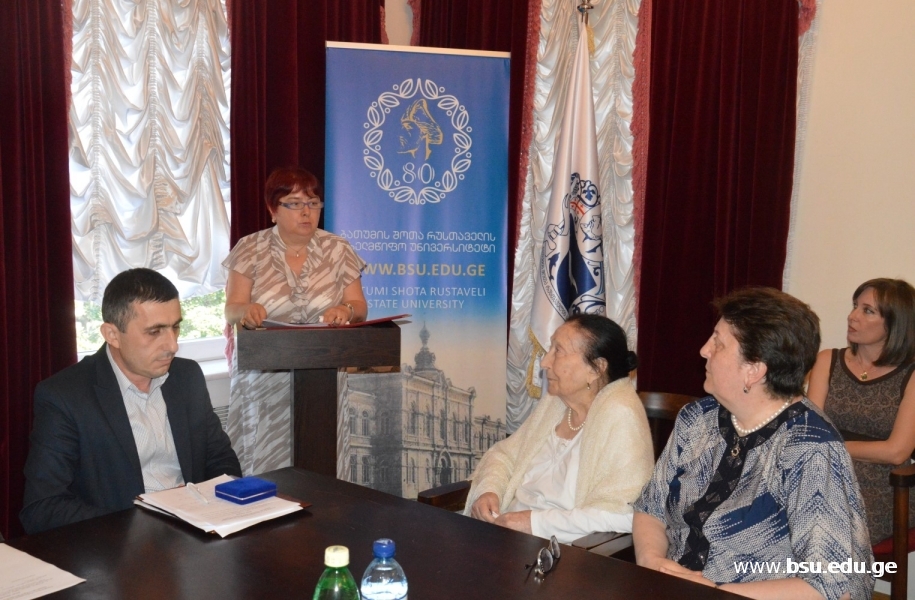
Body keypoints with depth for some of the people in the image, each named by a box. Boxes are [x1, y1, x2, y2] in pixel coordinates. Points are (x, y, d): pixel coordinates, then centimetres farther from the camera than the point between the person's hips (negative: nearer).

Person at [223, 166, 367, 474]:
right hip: (263, 380, 0)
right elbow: (232, 310, -2)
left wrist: (346, 310, -20)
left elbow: (360, 307, 4)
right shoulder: (250, 249, 2)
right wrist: (247, 310, -26)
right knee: (264, 463, -6)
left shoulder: (338, 250, 5)